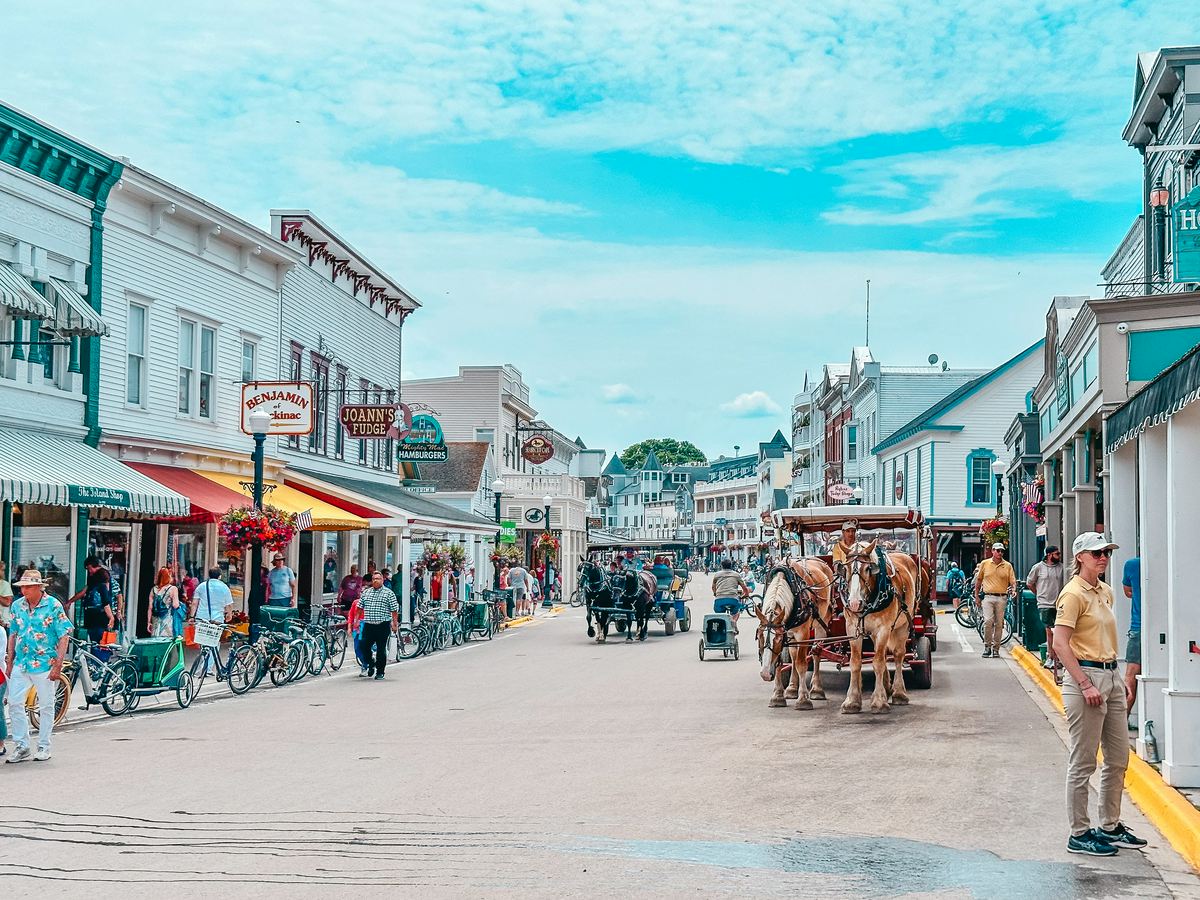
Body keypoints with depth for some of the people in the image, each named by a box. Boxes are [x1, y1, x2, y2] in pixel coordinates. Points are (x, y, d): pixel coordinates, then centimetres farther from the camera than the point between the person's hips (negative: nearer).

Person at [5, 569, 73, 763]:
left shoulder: (53, 605, -8)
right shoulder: (17, 606, 6)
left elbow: (64, 636, -7)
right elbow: (13, 635, 16)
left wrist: (58, 665, -12)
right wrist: (10, 662, 12)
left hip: (45, 665, -4)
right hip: (20, 664, 4)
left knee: (46, 706, 5)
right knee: (14, 703, 0)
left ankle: (44, 747, 16)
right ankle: (21, 746, 9)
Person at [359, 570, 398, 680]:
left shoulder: (389, 593, 1)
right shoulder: (366, 592, 13)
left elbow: (394, 610, -1)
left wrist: (395, 624, -6)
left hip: (382, 626, -4)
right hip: (368, 625, 4)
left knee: (381, 650, 0)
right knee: (365, 647, 0)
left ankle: (380, 672, 9)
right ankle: (371, 665, 25)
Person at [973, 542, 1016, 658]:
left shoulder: (1008, 566, 7)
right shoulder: (985, 564, 7)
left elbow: (1013, 581, 6)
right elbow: (978, 579, 15)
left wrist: (1013, 589, -16)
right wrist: (976, 595, 14)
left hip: (1002, 598, 1)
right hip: (988, 597, -1)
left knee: (999, 624, 3)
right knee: (988, 621, -14)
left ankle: (996, 649, 11)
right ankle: (987, 646, -1)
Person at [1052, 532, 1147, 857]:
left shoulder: (1105, 592, 14)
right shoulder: (1073, 593, -12)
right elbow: (1060, 644, -18)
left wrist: (1120, 681, 16)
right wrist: (1086, 684, -22)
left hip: (1111, 676, 9)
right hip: (1084, 676, -9)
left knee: (1119, 758, 14)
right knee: (1083, 763, -2)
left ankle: (1110, 827, 26)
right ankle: (1079, 834, 6)